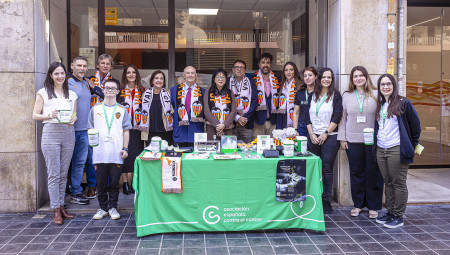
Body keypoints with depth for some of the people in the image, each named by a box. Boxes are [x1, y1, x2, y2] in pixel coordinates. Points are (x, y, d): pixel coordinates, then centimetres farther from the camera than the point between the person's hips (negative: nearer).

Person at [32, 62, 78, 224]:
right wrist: (49, 116, -15)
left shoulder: (72, 94, 15)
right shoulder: (43, 93, 5)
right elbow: (35, 115, 3)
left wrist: (73, 119, -4)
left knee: (63, 173, 7)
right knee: (53, 173, -5)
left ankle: (61, 206, 16)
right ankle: (55, 210, 0)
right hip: (51, 132, -4)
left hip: (68, 133, 4)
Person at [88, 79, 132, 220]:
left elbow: (126, 130, 9)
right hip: (99, 153, 1)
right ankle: (102, 207, 19)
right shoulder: (95, 109, 10)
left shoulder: (122, 110, 9)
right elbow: (90, 128, 13)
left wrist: (125, 148, 2)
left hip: (116, 154, 0)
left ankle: (112, 207, 17)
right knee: (101, 182, 6)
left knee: (114, 182, 4)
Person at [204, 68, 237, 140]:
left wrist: (224, 125, -9)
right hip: (211, 128, -1)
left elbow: (233, 111, 5)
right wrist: (217, 125, -11)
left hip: (227, 128, 2)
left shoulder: (230, 93, 12)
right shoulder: (208, 92, 6)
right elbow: (206, 112, -2)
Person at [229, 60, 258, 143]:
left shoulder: (251, 82, 10)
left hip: (247, 124, 1)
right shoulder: (227, 82, 4)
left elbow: (255, 101, 3)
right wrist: (237, 117, -12)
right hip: (231, 124, -1)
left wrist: (246, 118, -8)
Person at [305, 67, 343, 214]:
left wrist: (325, 134, -11)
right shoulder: (312, 96, 14)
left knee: (327, 168, -4)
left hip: (329, 137, -3)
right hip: (313, 137, 3)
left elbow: (337, 117, -6)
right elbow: (308, 117, 11)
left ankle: (326, 201, 3)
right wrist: (311, 134, -1)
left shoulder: (336, 96, 3)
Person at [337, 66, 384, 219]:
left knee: (373, 173, 3)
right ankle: (358, 204, 20)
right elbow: (343, 118, 10)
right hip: (353, 141, 2)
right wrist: (342, 138, 5)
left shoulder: (376, 94, 3)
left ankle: (373, 206, 15)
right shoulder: (347, 96, 9)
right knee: (356, 173, 7)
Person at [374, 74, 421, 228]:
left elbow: (415, 125, 1)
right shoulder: (379, 105, 14)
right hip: (381, 150, 6)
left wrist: (411, 145, 5)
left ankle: (398, 217, 8)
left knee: (398, 183, 0)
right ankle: (390, 212, 22)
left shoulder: (403, 103, -4)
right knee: (388, 182, 12)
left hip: (397, 150, -6)